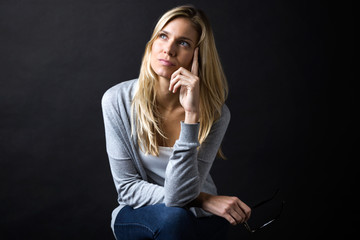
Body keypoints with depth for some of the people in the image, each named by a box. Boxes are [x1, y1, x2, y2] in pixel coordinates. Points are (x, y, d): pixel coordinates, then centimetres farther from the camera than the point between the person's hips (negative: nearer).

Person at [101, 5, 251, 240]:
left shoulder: (215, 114, -16)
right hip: (137, 216, 0)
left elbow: (179, 194, -24)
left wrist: (192, 114, -32)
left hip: (198, 221, 1)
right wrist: (204, 200, -20)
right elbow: (128, 187, -11)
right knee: (172, 217, -33)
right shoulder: (118, 100, -13)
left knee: (177, 218, -34)